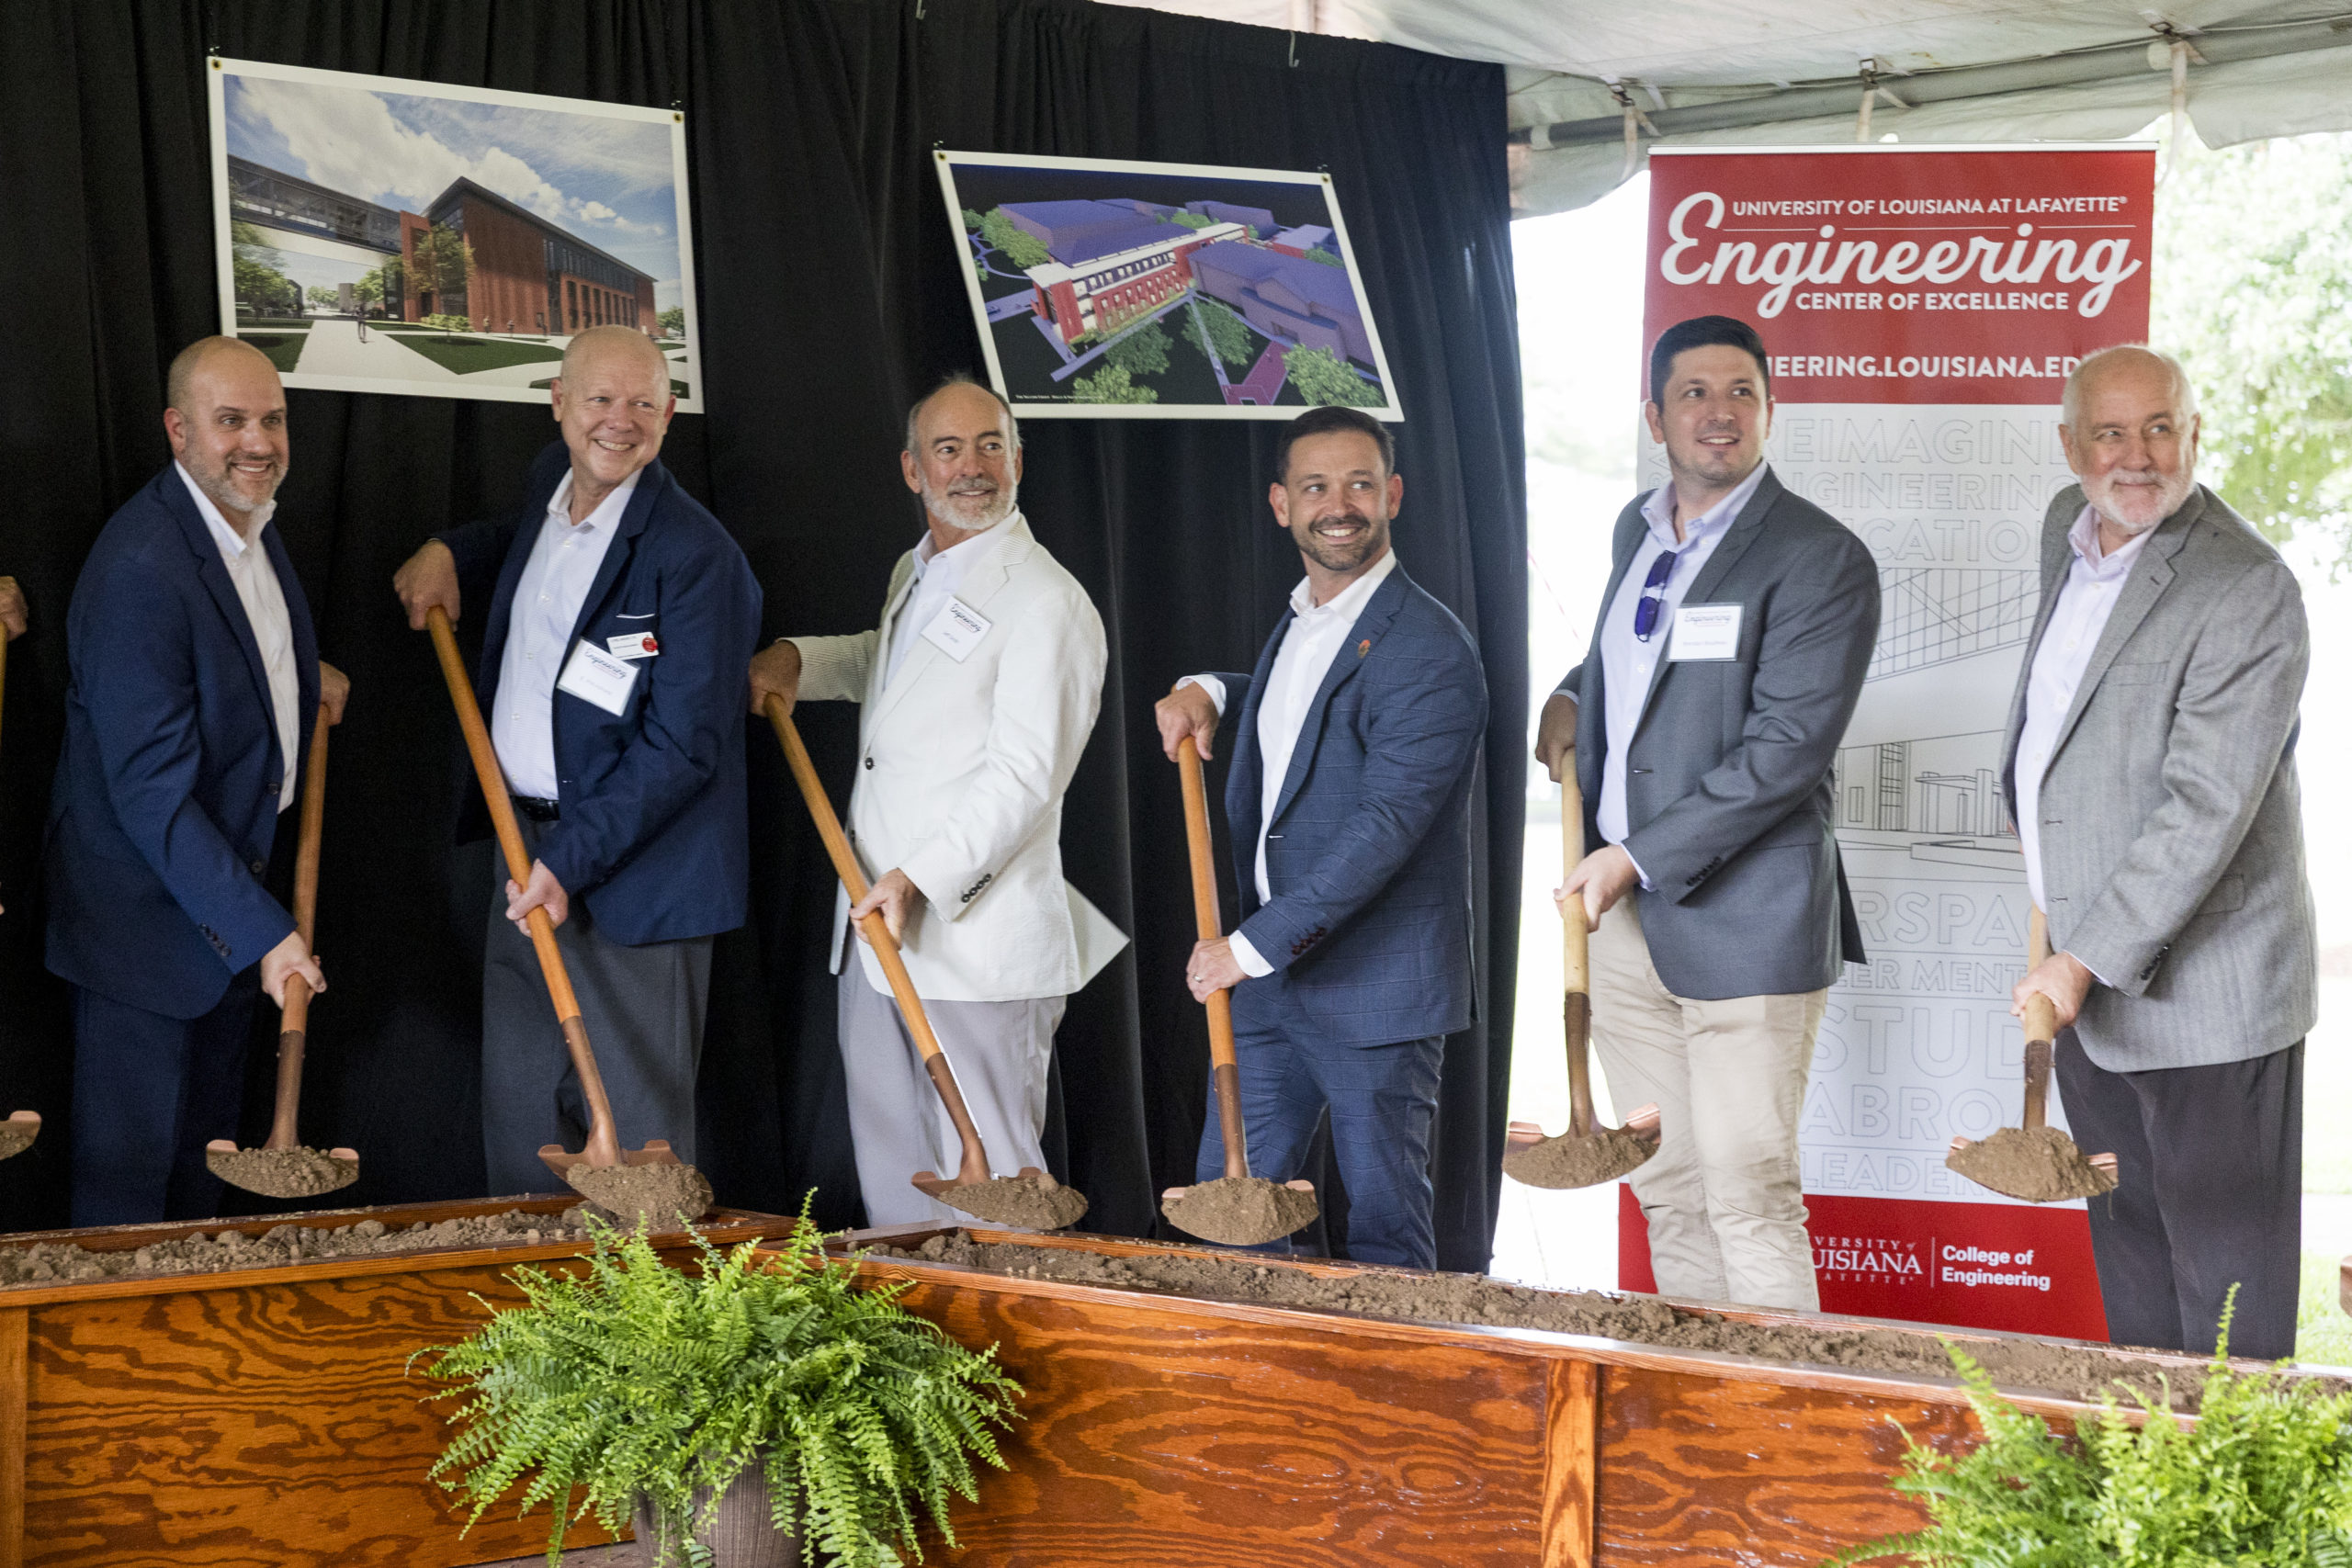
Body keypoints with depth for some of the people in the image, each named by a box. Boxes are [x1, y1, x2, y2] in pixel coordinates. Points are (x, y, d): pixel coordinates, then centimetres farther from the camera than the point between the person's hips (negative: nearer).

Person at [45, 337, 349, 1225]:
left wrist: (303, 677, 8)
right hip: (145, 910, -9)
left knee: (207, 1146, 21)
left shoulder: (251, 521, 2)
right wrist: (262, 929, -25)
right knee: (130, 1181, 3)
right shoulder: (138, 569, -28)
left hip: (230, 889, 9)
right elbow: (152, 793, -27)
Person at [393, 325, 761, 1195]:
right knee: (518, 1120, 15)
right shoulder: (550, 481, 7)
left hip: (631, 871, -8)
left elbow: (682, 747, -19)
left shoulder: (695, 554, -18)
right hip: (522, 844, 8)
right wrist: (450, 552, 16)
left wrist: (571, 860, -22)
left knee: (636, 1134, -1)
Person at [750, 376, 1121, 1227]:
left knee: (988, 1181, -6)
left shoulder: (1046, 602, -10)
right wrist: (796, 658, 22)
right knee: (892, 1180, 12)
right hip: (876, 934, 9)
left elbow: (1025, 778, -18)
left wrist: (921, 879, -23)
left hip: (979, 943, -9)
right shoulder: (912, 575, 17)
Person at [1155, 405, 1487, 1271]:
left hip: (1375, 990, -8)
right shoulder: (1299, 625, 13)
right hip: (1268, 981, 8)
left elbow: (1385, 826, -22)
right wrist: (1208, 693, 13)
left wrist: (1253, 945, -21)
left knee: (1384, 1227, 1)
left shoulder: (1429, 651, -16)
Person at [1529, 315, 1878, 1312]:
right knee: (1668, 1193, 12)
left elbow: (1786, 750, -17)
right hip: (1619, 918, 7)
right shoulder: (1636, 530, 13)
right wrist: (1575, 698, 16)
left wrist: (1638, 857, -17)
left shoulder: (1820, 560, -10)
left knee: (1749, 1200, -7)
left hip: (1740, 921, -7)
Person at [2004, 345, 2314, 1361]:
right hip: (2086, 980, 8)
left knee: (2225, 1280, 1)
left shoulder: (2247, 591, -19)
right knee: (2127, 1251, 19)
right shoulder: (2068, 529, 8)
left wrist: (2084, 962, -25)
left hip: (2200, 995, -8)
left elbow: (2206, 810, -25)